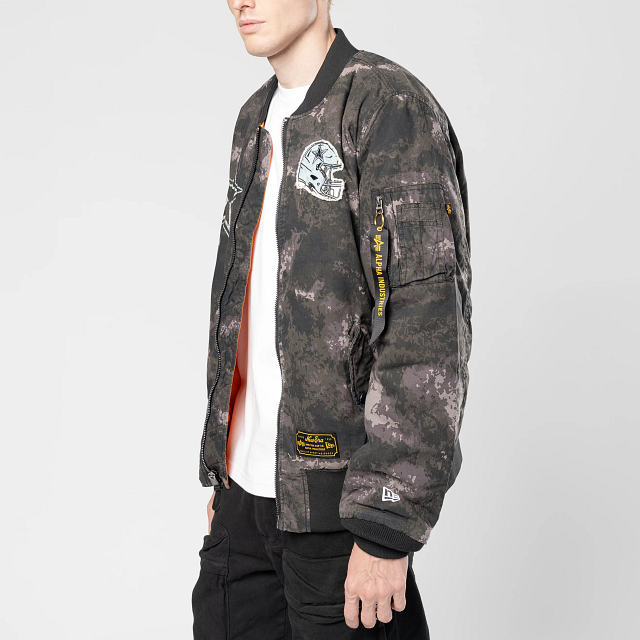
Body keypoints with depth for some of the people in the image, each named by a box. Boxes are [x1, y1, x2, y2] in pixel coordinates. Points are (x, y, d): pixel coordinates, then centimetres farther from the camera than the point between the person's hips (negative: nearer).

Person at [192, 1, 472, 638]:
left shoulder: (392, 108, -14)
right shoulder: (258, 121, 13)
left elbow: (431, 327, -20)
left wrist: (387, 528, -22)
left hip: (335, 491, -7)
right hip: (251, 482, 8)